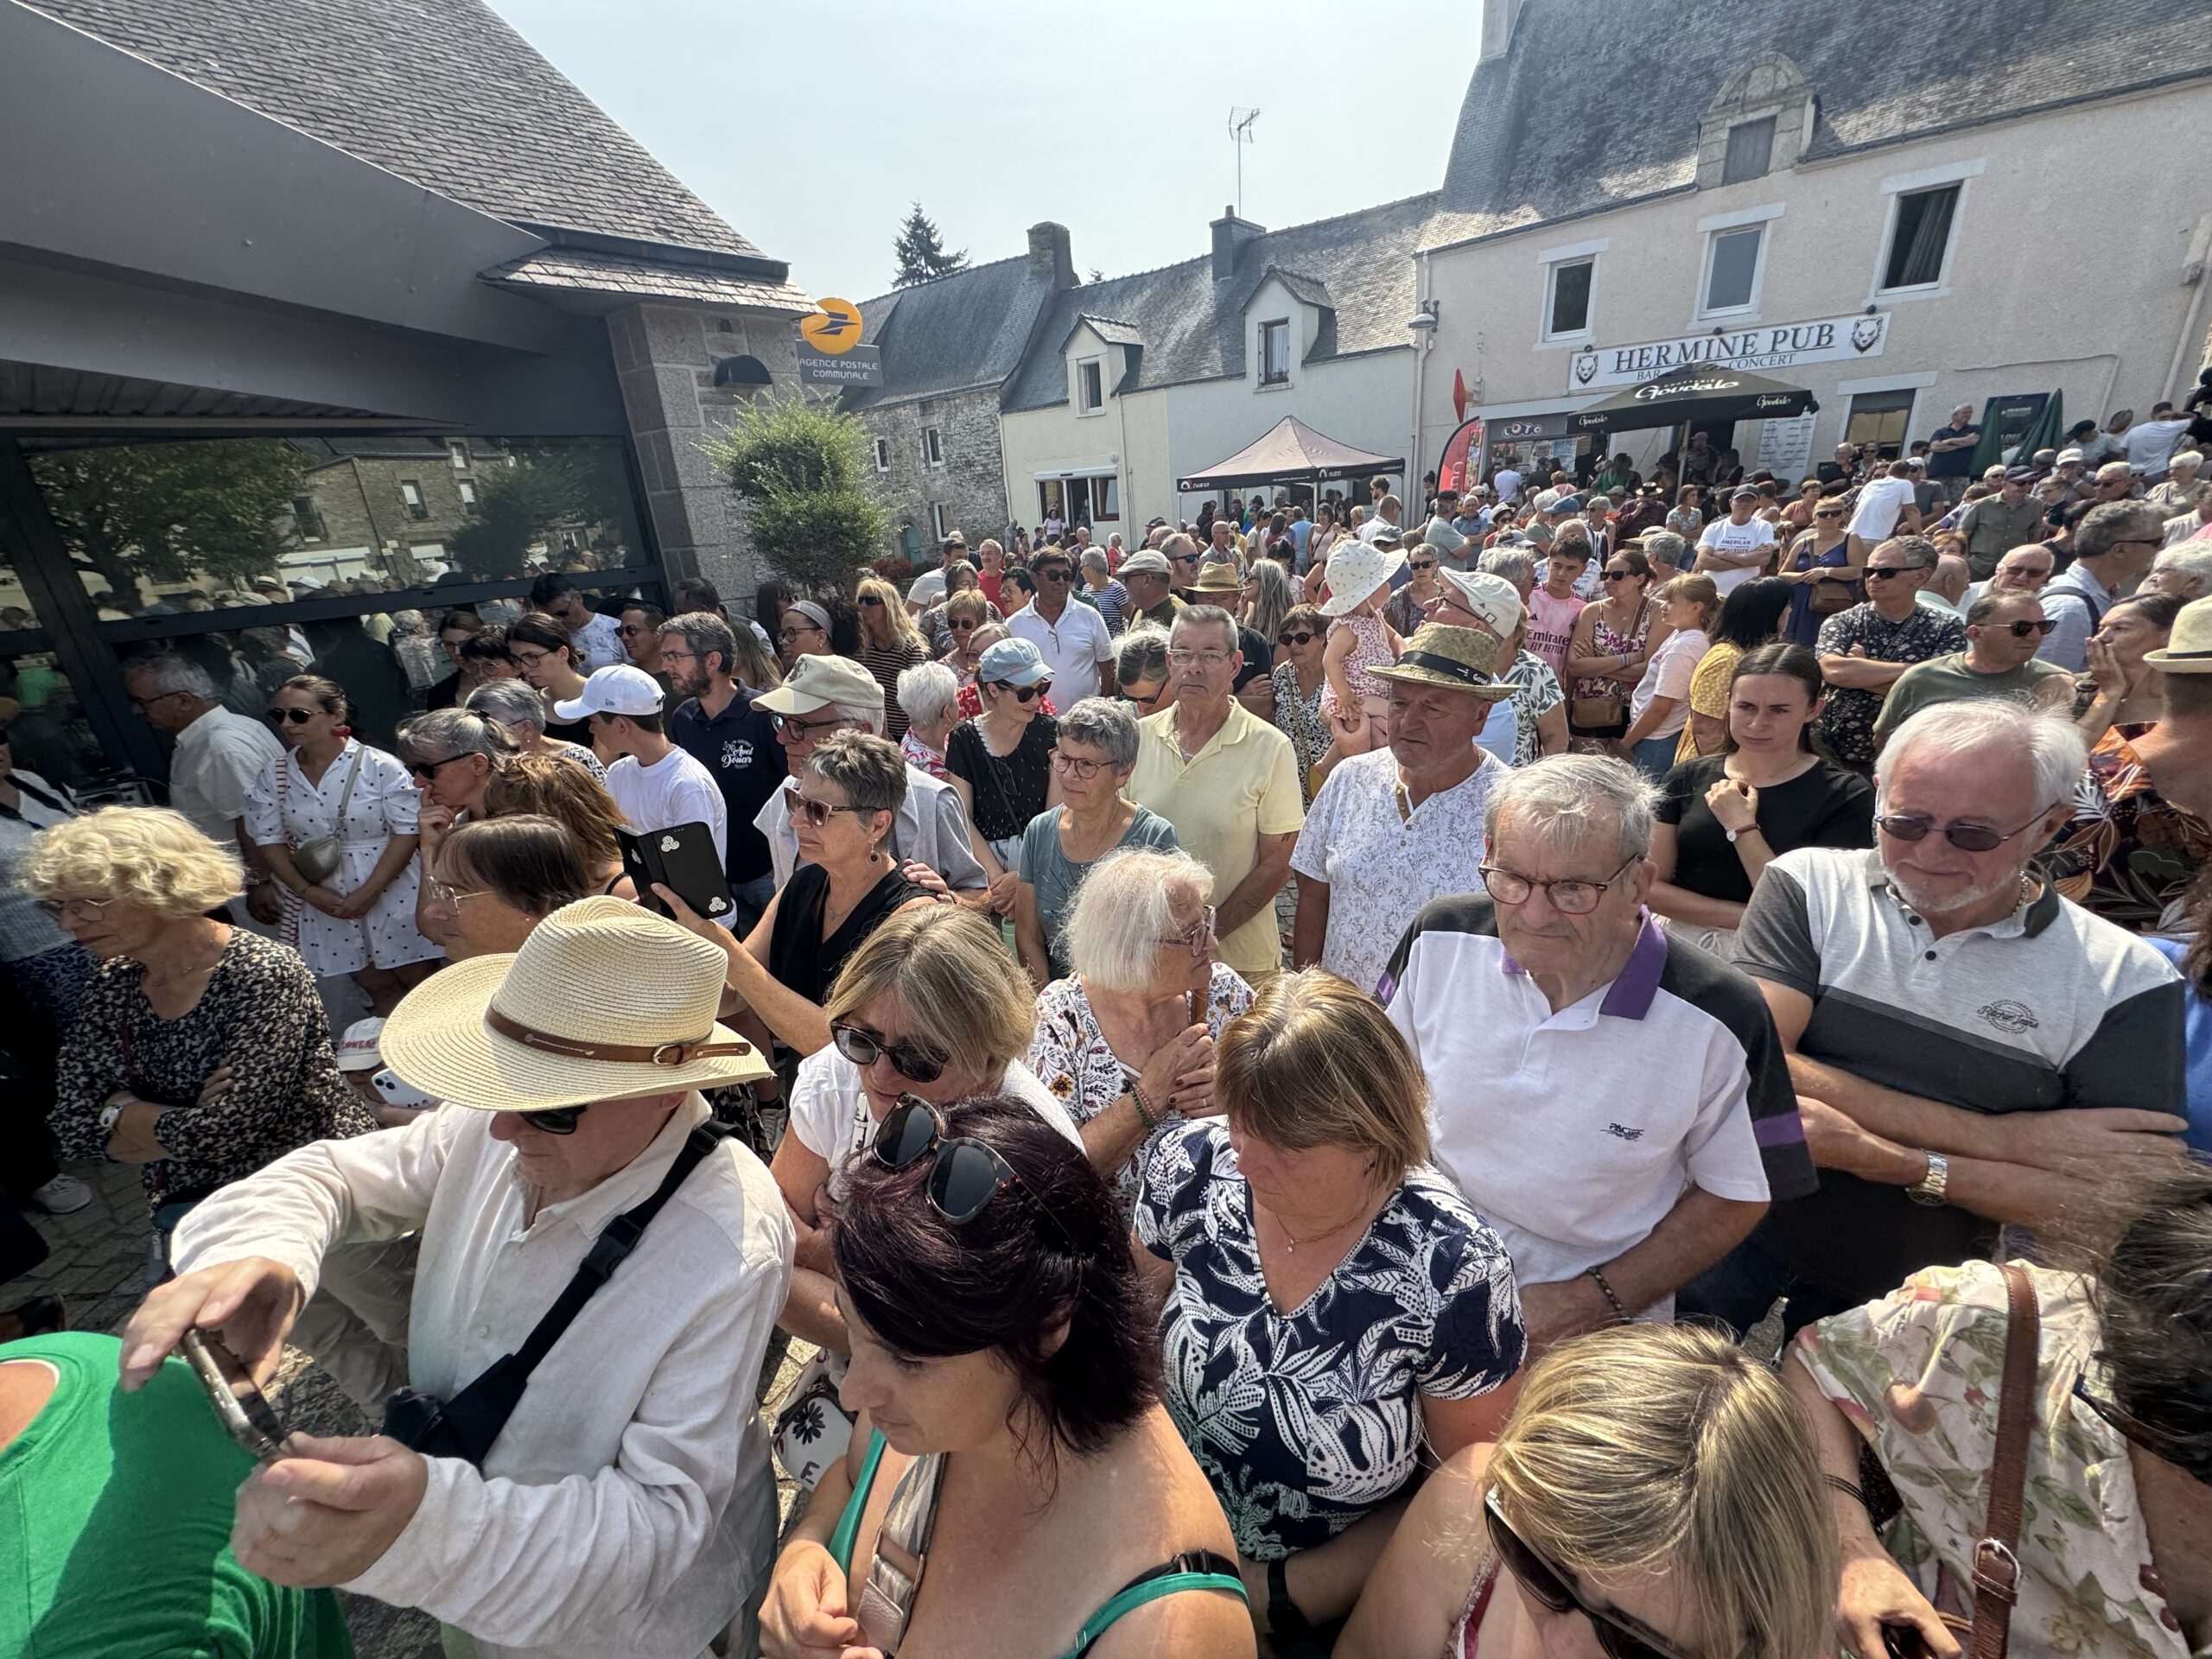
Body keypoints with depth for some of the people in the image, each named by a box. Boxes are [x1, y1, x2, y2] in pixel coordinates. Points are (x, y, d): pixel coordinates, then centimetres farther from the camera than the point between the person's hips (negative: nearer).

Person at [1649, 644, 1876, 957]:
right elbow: (1650, 886, -1)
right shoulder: (1687, 778, 5)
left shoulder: (1846, 794, -2)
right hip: (1682, 946, 1)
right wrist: (1749, 917, -10)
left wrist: (1741, 828, -11)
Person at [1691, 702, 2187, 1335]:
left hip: (1924, 1300, 1)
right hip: (1740, 1240, -1)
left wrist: (1893, 1161, -26)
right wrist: (2000, 1138, -22)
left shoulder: (2122, 981, -10)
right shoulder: (1810, 885, -14)